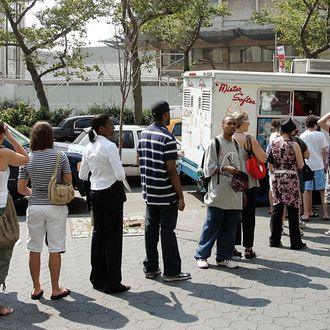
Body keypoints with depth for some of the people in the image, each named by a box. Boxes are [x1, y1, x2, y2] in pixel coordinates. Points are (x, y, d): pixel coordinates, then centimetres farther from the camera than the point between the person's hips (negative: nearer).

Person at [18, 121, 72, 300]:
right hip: (56, 207, -2)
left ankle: (36, 288, 21)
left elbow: (21, 188, 1)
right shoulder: (60, 157, -8)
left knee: (34, 249, 12)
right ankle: (55, 289, 14)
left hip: (34, 207, 2)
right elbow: (68, 184, -6)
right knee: (55, 250, 6)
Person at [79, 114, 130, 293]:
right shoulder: (110, 147, -17)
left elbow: (82, 175, 10)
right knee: (113, 238, 0)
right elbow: (120, 175, -22)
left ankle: (97, 279, 23)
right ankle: (113, 283, 7)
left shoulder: (89, 147, 5)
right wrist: (120, 174, -1)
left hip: (95, 193, 7)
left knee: (98, 234, 15)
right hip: (112, 193, -7)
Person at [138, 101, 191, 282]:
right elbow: (171, 170, -19)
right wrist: (180, 195, -13)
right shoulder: (167, 138, -18)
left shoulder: (143, 134, 7)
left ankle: (150, 268, 20)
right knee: (167, 231, -1)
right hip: (166, 194, -7)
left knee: (151, 228, 12)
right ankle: (171, 271, 7)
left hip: (149, 192, 8)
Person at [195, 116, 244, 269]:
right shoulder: (215, 143, -4)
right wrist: (225, 168, -21)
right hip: (218, 195, -6)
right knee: (212, 226, -2)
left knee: (230, 227, 9)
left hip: (234, 195, 6)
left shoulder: (237, 145, 15)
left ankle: (224, 257, 19)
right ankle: (201, 255, 9)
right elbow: (209, 168, -8)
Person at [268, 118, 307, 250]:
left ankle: (274, 240, 16)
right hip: (290, 178, -5)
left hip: (276, 178, 5)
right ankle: (295, 242, 7)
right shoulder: (294, 145, -9)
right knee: (293, 210, 2)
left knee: (277, 209, 11)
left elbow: (270, 165, 7)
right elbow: (300, 166, -7)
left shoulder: (274, 143, 4)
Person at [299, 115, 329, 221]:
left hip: (306, 165, 1)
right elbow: (324, 151, -3)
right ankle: (325, 214, 9)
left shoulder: (302, 136, -2)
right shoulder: (320, 135, -5)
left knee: (307, 190, 8)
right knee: (322, 190, 7)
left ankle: (307, 213, 9)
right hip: (319, 165, -1)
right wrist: (325, 163, 10)